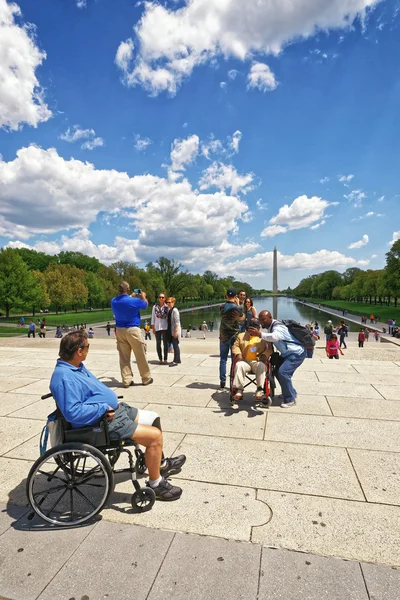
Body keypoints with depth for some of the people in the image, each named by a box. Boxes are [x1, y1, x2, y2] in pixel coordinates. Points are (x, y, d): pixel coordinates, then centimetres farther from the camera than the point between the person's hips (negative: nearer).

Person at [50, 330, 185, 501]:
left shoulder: (76, 367, 8)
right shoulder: (65, 377, -25)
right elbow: (73, 412, -33)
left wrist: (111, 405, 4)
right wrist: (104, 408, -23)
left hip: (114, 410, 11)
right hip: (104, 424, -11)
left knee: (154, 418, 16)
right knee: (155, 435, -14)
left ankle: (160, 463, 35)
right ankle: (155, 484, 6)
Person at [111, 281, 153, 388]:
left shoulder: (113, 301, 1)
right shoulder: (134, 301, -14)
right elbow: (145, 304, 7)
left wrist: (131, 296, 35)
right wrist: (143, 297, 27)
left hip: (119, 330, 5)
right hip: (132, 330, -5)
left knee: (124, 357, 9)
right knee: (141, 355, 7)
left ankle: (127, 380, 12)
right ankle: (146, 378, 17)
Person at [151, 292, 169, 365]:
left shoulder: (167, 307, -1)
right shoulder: (155, 307, 3)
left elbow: (169, 318, 1)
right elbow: (153, 317, 5)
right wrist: (153, 328, 1)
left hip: (165, 327, -1)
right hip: (157, 327, 2)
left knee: (165, 343, 1)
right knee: (158, 344, 6)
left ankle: (165, 359, 8)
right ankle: (160, 359, 15)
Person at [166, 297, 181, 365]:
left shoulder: (175, 310, -13)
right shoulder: (169, 310, 14)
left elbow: (177, 322, -18)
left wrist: (176, 331, -21)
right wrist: (169, 331, 19)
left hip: (175, 331, -9)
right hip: (171, 331, 9)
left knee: (175, 345, -6)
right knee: (174, 345, 13)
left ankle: (176, 361, -2)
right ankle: (177, 360, 21)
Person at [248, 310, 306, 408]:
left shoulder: (277, 327, -30)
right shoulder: (271, 326, 2)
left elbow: (274, 337, -52)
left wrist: (259, 334, -61)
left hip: (296, 353, -10)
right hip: (287, 353, 10)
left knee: (283, 372, -23)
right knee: (277, 372, 12)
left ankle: (290, 399, -6)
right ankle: (292, 393, 31)